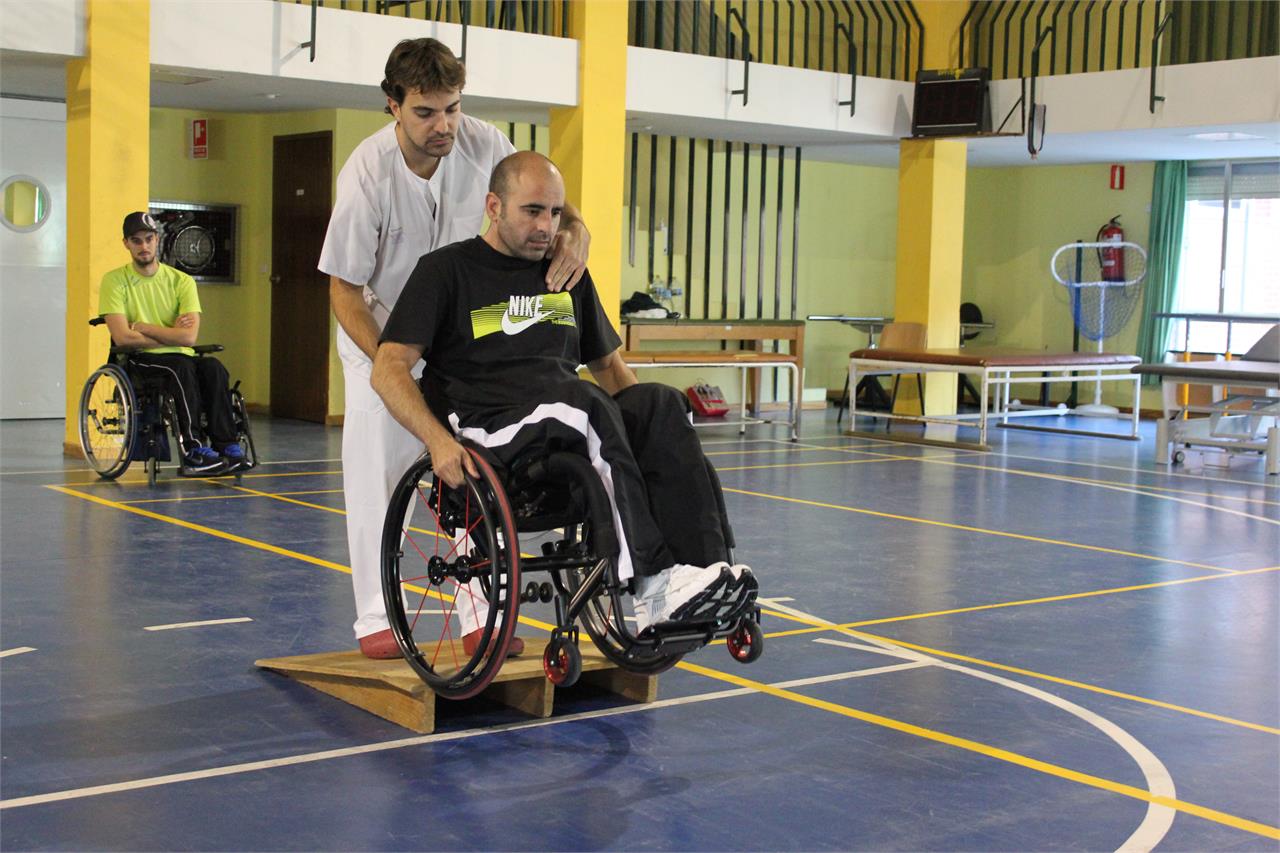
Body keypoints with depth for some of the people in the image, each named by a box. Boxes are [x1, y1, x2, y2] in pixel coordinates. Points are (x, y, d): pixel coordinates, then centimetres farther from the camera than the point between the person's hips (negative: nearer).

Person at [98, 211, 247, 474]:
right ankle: (193, 449, -38)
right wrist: (171, 334, -7)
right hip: (139, 360, -3)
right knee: (182, 367, -35)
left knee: (213, 368, -30)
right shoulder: (115, 281, 0)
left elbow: (189, 337, -9)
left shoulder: (181, 281, 5)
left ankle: (227, 446, -35)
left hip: (181, 358, 3)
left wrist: (143, 327, -9)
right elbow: (122, 337, -13)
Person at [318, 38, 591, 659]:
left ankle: (481, 616, 8)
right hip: (380, 330, -3)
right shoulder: (367, 176, -29)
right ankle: (375, 618, 5)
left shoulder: (481, 144, -19)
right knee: (378, 470, -7)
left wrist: (574, 231, -28)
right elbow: (345, 293, -20)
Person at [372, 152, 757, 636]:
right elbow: (389, 369, -4)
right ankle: (653, 584, -40)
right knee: (585, 404, -36)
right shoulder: (446, 271, 6)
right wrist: (438, 438, -21)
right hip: (490, 430, -5)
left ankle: (703, 565, -39)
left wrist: (649, 425, 9)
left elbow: (607, 364, 29)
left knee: (662, 402, -25)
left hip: (573, 432, 5)